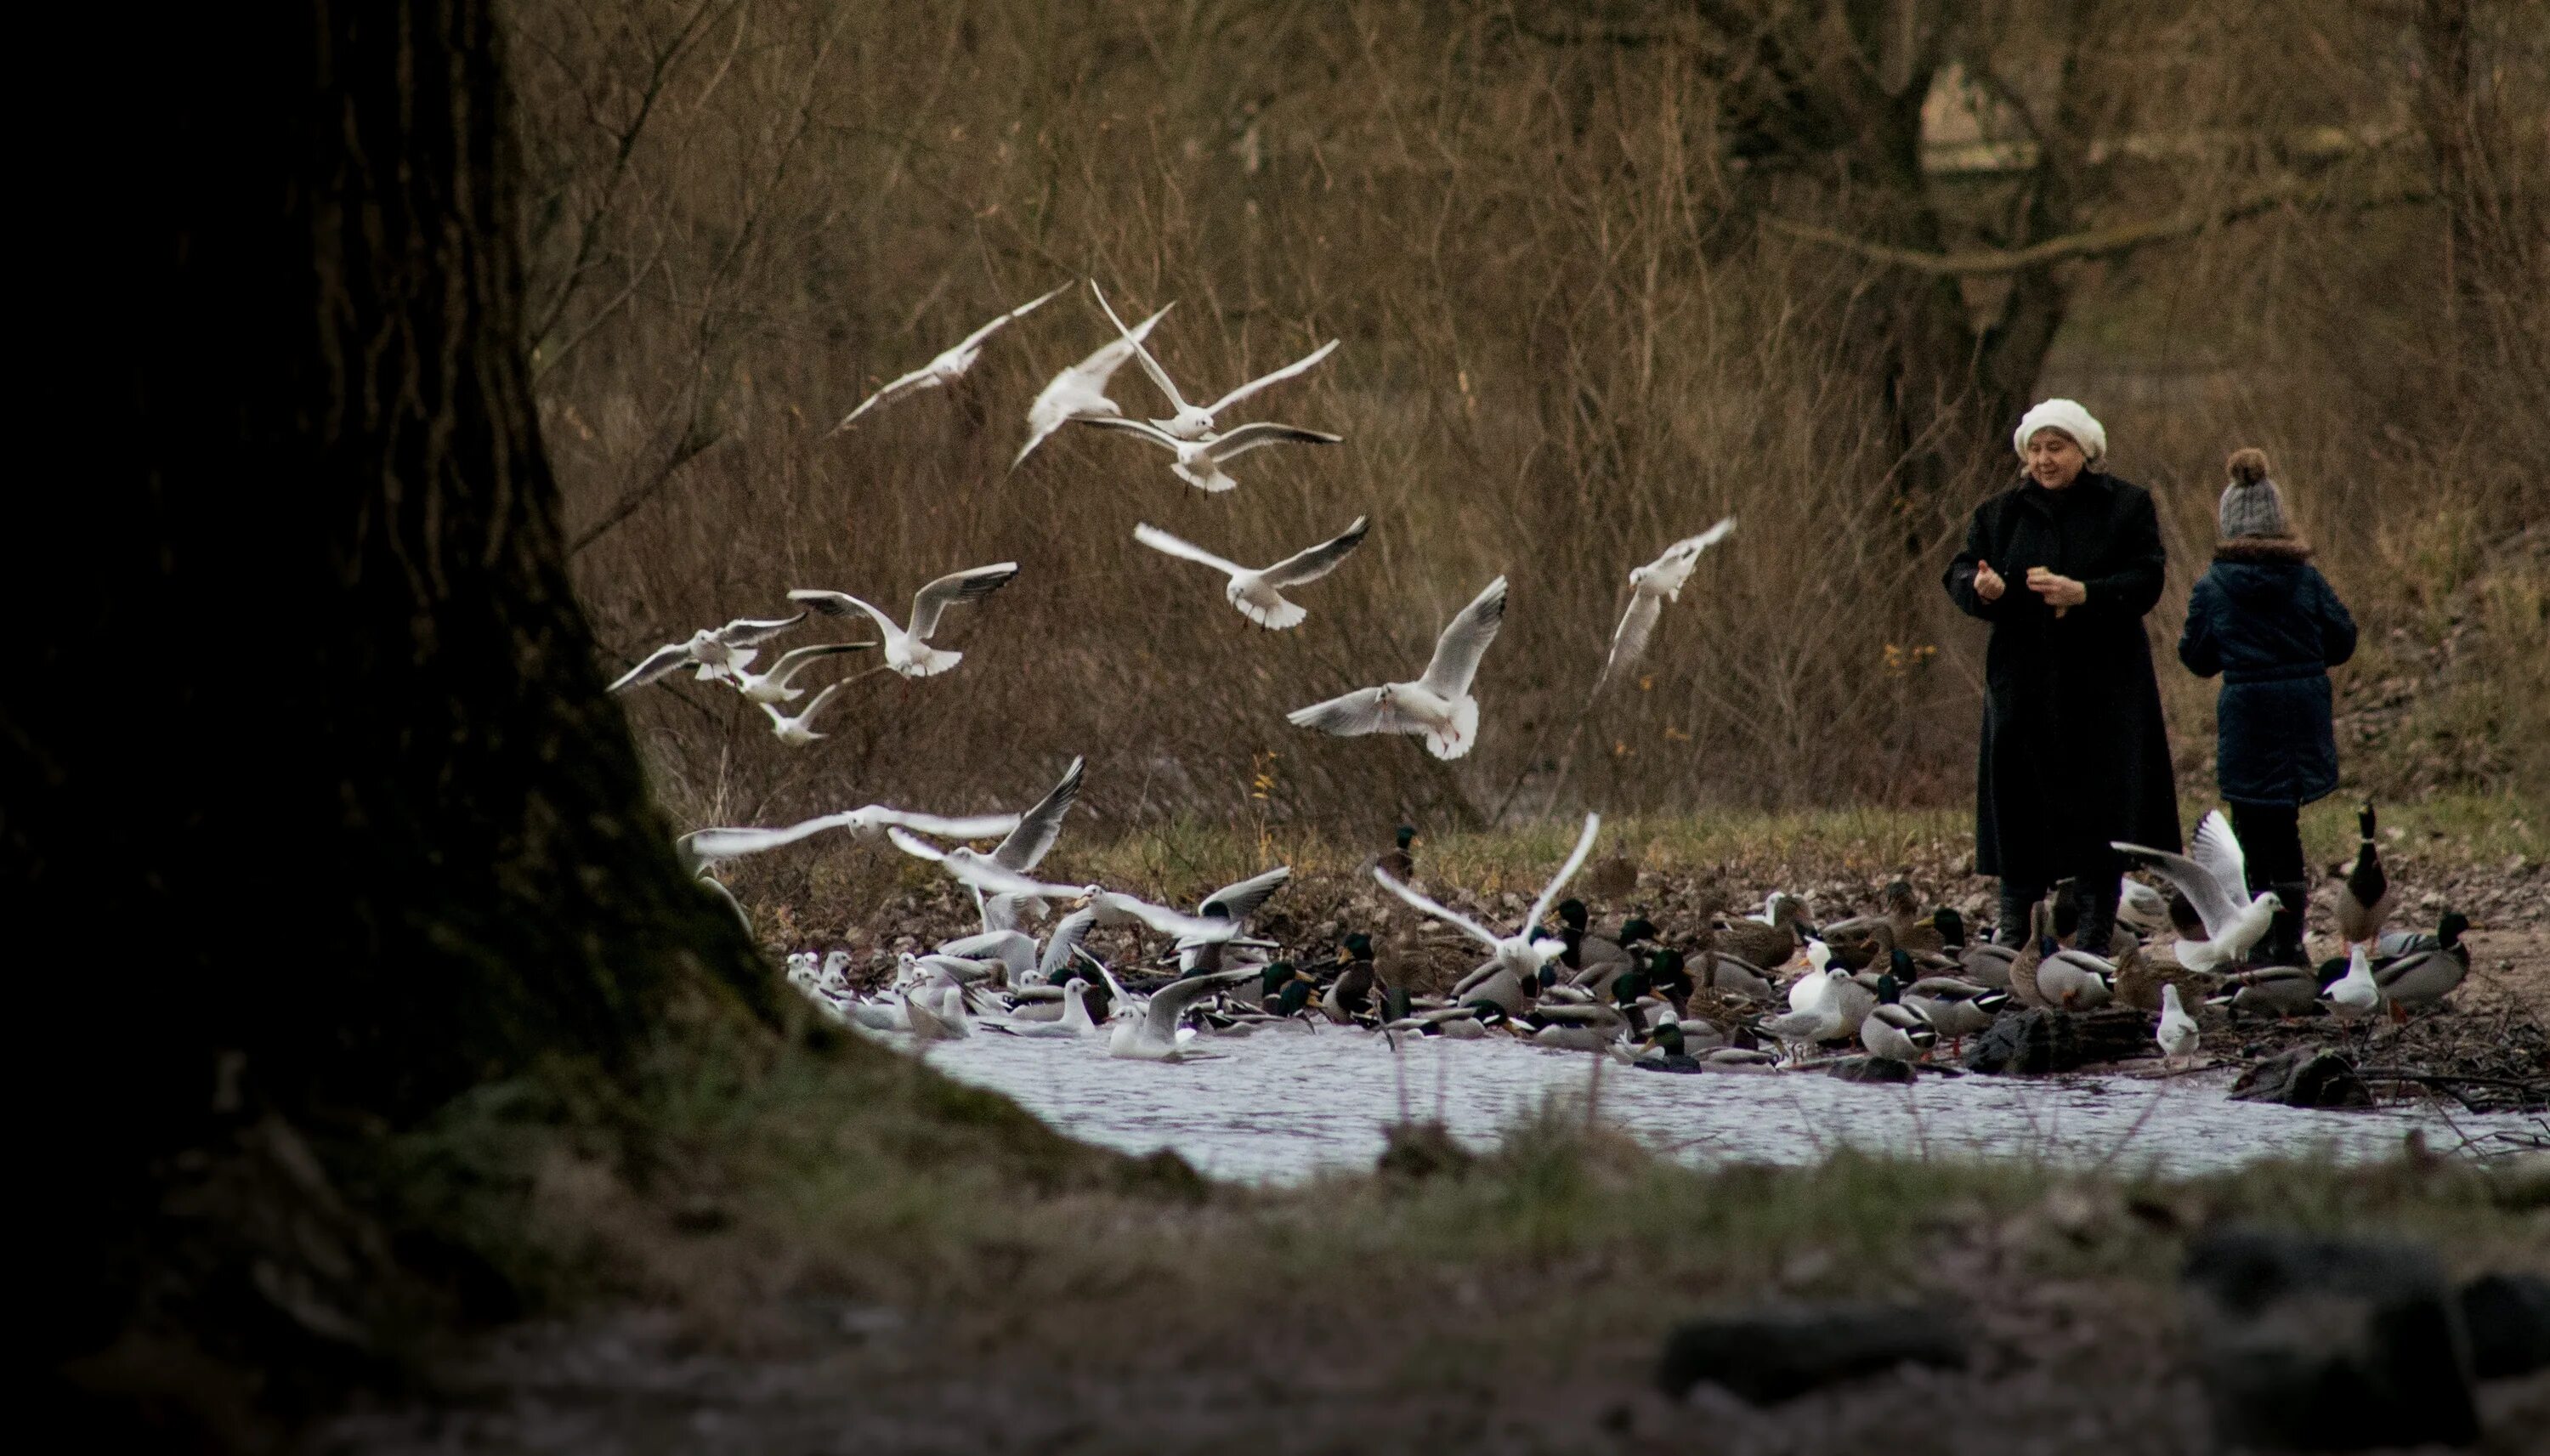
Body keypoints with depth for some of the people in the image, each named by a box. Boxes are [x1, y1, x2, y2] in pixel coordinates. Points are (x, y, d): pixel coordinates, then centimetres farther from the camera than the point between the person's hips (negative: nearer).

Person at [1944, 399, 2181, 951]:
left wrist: (2084, 593, -22)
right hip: (2022, 684, 3)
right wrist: (1979, 587, -19)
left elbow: (2147, 582, -7)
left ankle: (2095, 934, -1)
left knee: (2099, 804, -4)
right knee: (2017, 802, -1)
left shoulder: (2127, 507, 2)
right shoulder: (2000, 513, 11)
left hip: (2102, 684, -2)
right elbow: (1960, 570, 5)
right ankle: (2013, 925, 3)